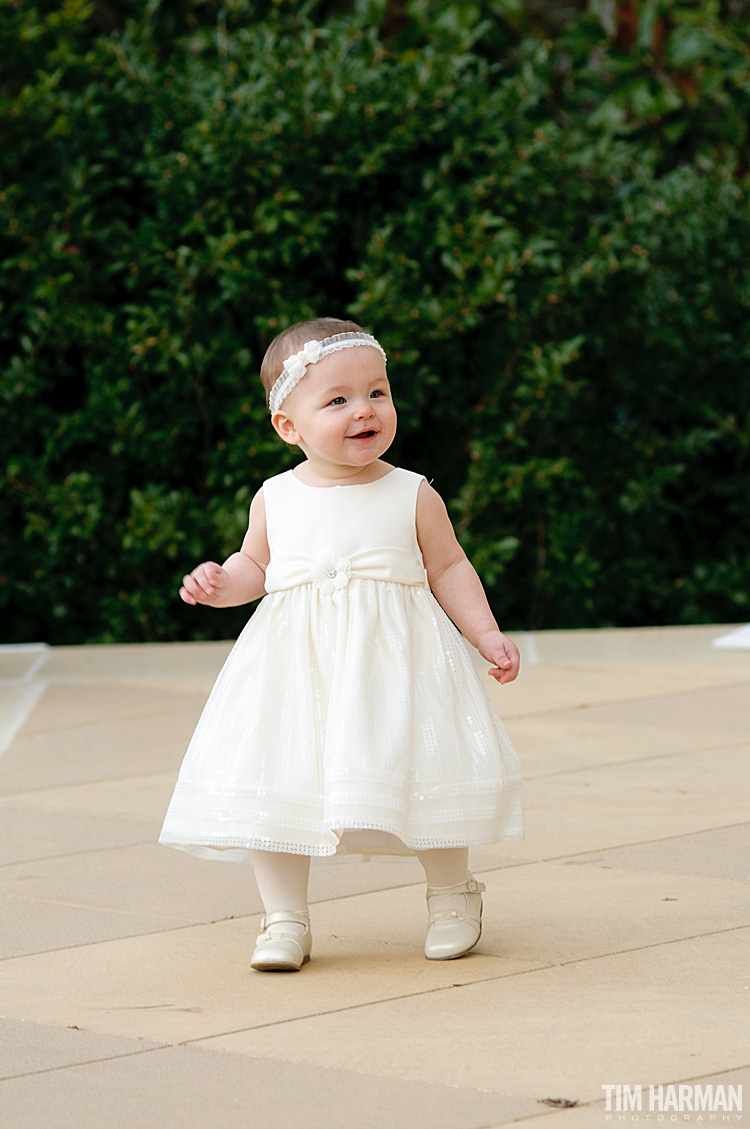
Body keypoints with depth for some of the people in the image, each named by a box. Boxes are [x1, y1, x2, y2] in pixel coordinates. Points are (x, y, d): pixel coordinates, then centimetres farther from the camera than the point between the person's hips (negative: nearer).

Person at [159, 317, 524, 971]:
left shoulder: (412, 496, 0)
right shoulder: (276, 499, 4)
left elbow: (448, 569, 8)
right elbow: (256, 565, 18)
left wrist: (488, 635, 0)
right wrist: (220, 583, -2)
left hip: (394, 655, -1)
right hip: (296, 662, 1)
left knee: (424, 773, -5)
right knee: (273, 780, -7)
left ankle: (451, 898, 19)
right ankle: (286, 918, 7)